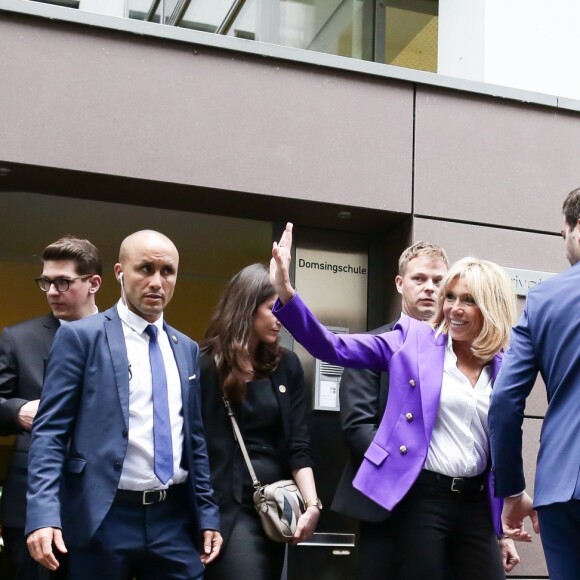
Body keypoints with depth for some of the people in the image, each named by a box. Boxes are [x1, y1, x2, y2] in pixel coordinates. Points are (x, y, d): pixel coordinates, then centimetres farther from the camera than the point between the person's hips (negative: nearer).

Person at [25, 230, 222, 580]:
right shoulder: (80, 336, -3)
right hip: (103, 518, -4)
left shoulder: (187, 349, 13)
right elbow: (50, 430, -8)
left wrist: (207, 513, 11)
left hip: (175, 519, 4)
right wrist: (44, 514, -18)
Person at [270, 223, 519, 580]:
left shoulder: (503, 367, 7)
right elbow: (334, 348, -8)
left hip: (476, 502, 3)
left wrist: (505, 525, 14)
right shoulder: (413, 340, -1)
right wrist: (286, 293, -22)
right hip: (422, 497, -3)